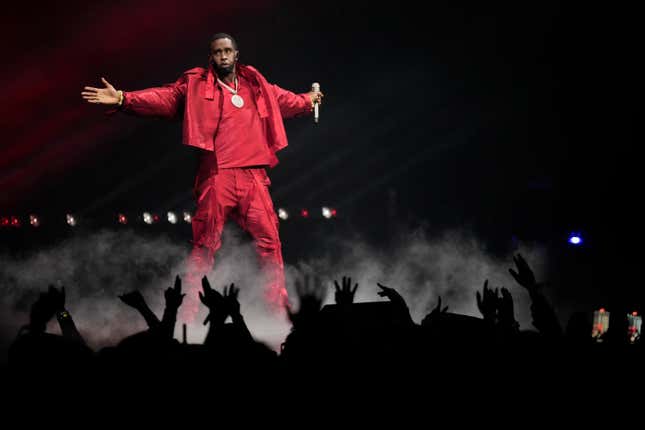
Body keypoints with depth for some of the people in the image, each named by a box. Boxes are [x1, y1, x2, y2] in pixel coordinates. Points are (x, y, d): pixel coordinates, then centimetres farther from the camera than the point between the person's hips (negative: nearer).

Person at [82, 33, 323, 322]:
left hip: (253, 176, 4)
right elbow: (163, 98, -5)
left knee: (269, 241, 5)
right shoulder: (196, 84, 5)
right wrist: (123, 99, -18)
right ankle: (188, 314, 1)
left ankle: (279, 306, 17)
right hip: (216, 176, -4)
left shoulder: (256, 85, 17)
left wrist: (309, 101, 50)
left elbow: (284, 100, 35)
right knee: (204, 246, -4)